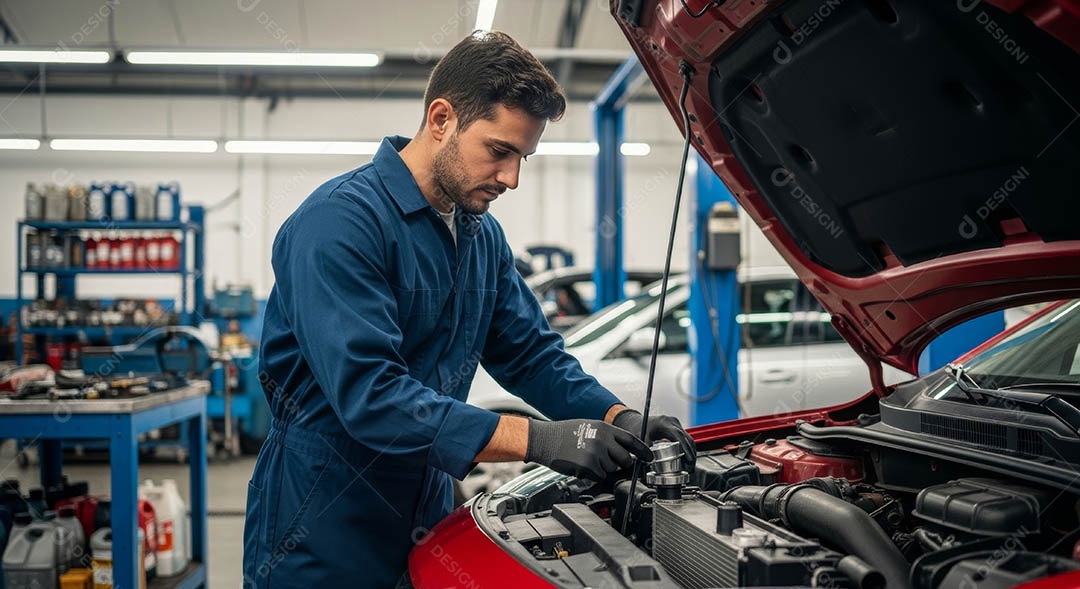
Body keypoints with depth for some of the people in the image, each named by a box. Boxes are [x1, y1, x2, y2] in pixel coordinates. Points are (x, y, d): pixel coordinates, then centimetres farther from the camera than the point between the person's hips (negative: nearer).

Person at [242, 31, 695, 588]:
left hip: (425, 515, 8)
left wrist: (620, 419, -7)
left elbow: (532, 353, 11)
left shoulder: (484, 236, 6)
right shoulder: (340, 221, -21)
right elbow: (369, 395, -30)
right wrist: (536, 439, -33)